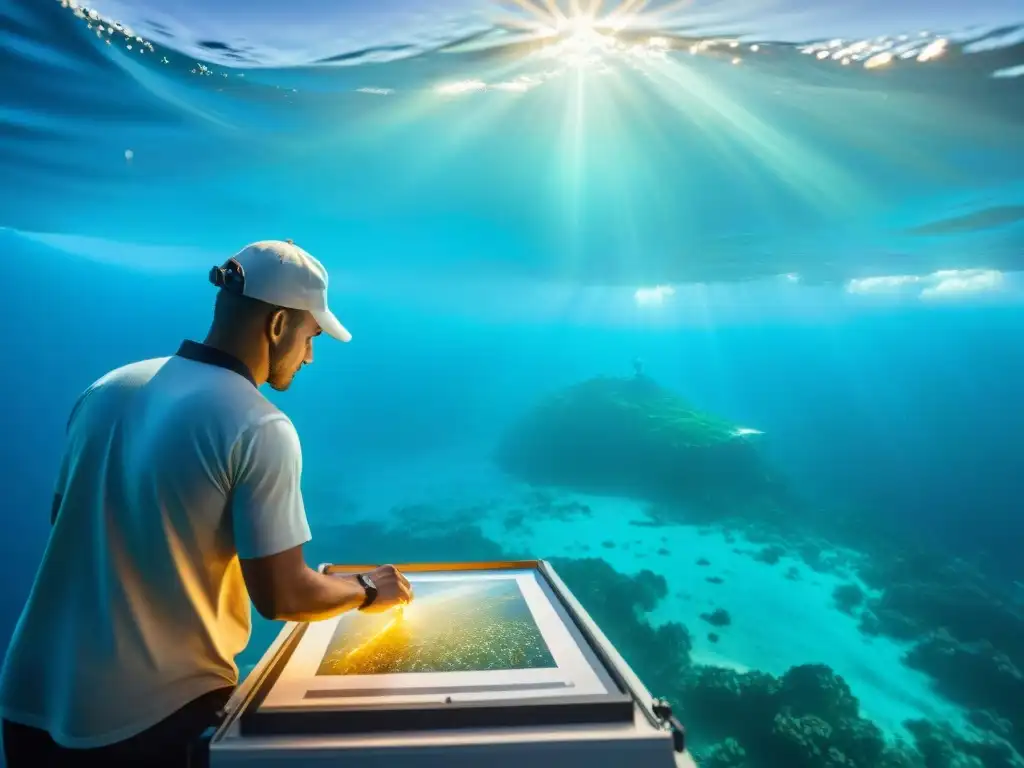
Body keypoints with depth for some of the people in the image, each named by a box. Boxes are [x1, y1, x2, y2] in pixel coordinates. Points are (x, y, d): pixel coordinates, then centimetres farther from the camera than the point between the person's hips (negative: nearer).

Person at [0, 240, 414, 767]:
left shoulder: (107, 389, 0)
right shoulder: (259, 428, -20)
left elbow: (65, 521, 12)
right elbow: (281, 597, -18)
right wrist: (369, 591, 0)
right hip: (154, 715, -6)